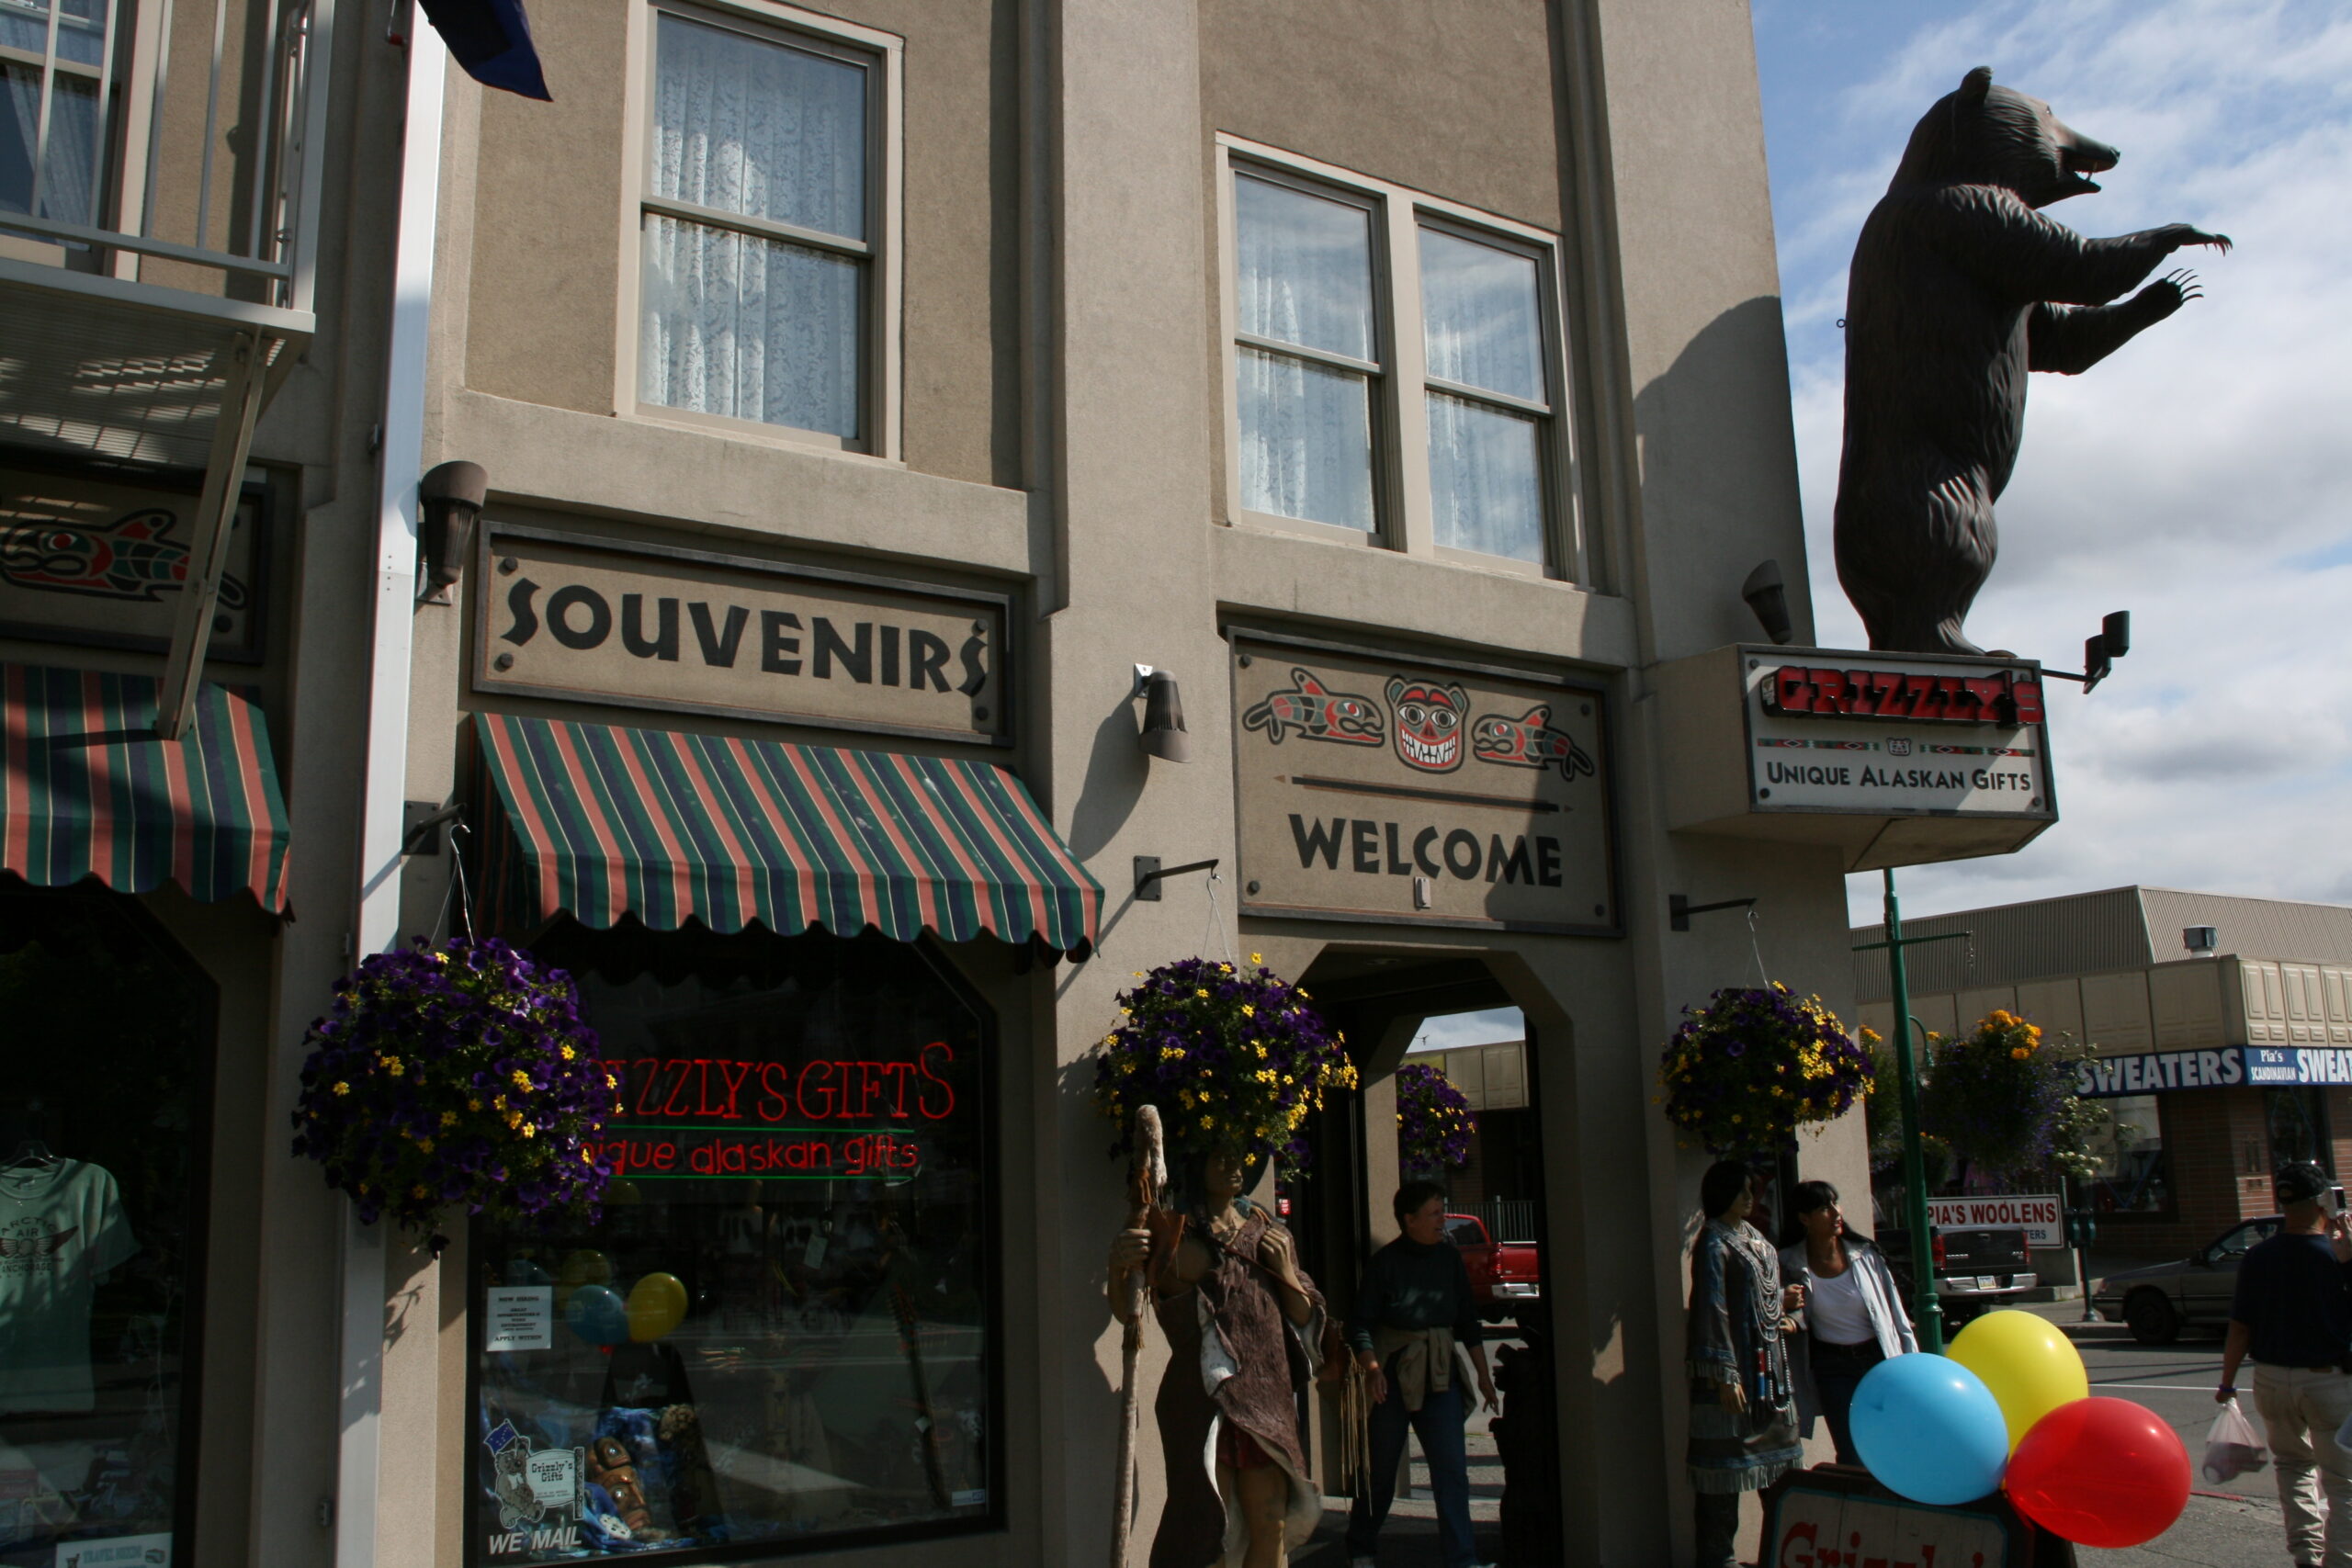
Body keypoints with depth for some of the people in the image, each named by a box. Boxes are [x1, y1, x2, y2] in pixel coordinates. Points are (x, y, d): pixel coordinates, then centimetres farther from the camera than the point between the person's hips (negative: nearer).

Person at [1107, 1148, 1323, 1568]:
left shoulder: (1266, 1232, 14)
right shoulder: (1180, 1235, -1)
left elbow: (1304, 1317, 16)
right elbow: (1125, 1312, -8)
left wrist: (1285, 1270, -2)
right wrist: (1117, 1268, -28)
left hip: (1266, 1396, 5)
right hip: (1205, 1397, -5)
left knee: (1272, 1527, 6)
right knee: (1206, 1528, -9)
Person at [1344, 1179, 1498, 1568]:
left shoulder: (1449, 1259, 4)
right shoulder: (1384, 1263, -9)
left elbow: (1468, 1320, 12)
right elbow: (1360, 1324, -11)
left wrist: (1482, 1374, 9)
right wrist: (1371, 1368, -26)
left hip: (1440, 1373, 3)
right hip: (1394, 1374, -3)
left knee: (1452, 1470, -6)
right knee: (1381, 1470, 9)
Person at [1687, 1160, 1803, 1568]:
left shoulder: (1754, 1236, 15)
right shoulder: (1714, 1244, -12)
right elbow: (1712, 1310, -17)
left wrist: (1783, 1300, 4)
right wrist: (1724, 1374, -21)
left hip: (1769, 1365, 9)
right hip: (1736, 1367, -9)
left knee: (1778, 1458, 14)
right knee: (1725, 1466, -4)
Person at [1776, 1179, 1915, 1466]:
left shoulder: (1864, 1254, -6)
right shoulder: (1791, 1264, -8)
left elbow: (1893, 1309, 2)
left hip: (1879, 1357, 1)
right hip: (1833, 1367, -1)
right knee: (1852, 1458, -3)